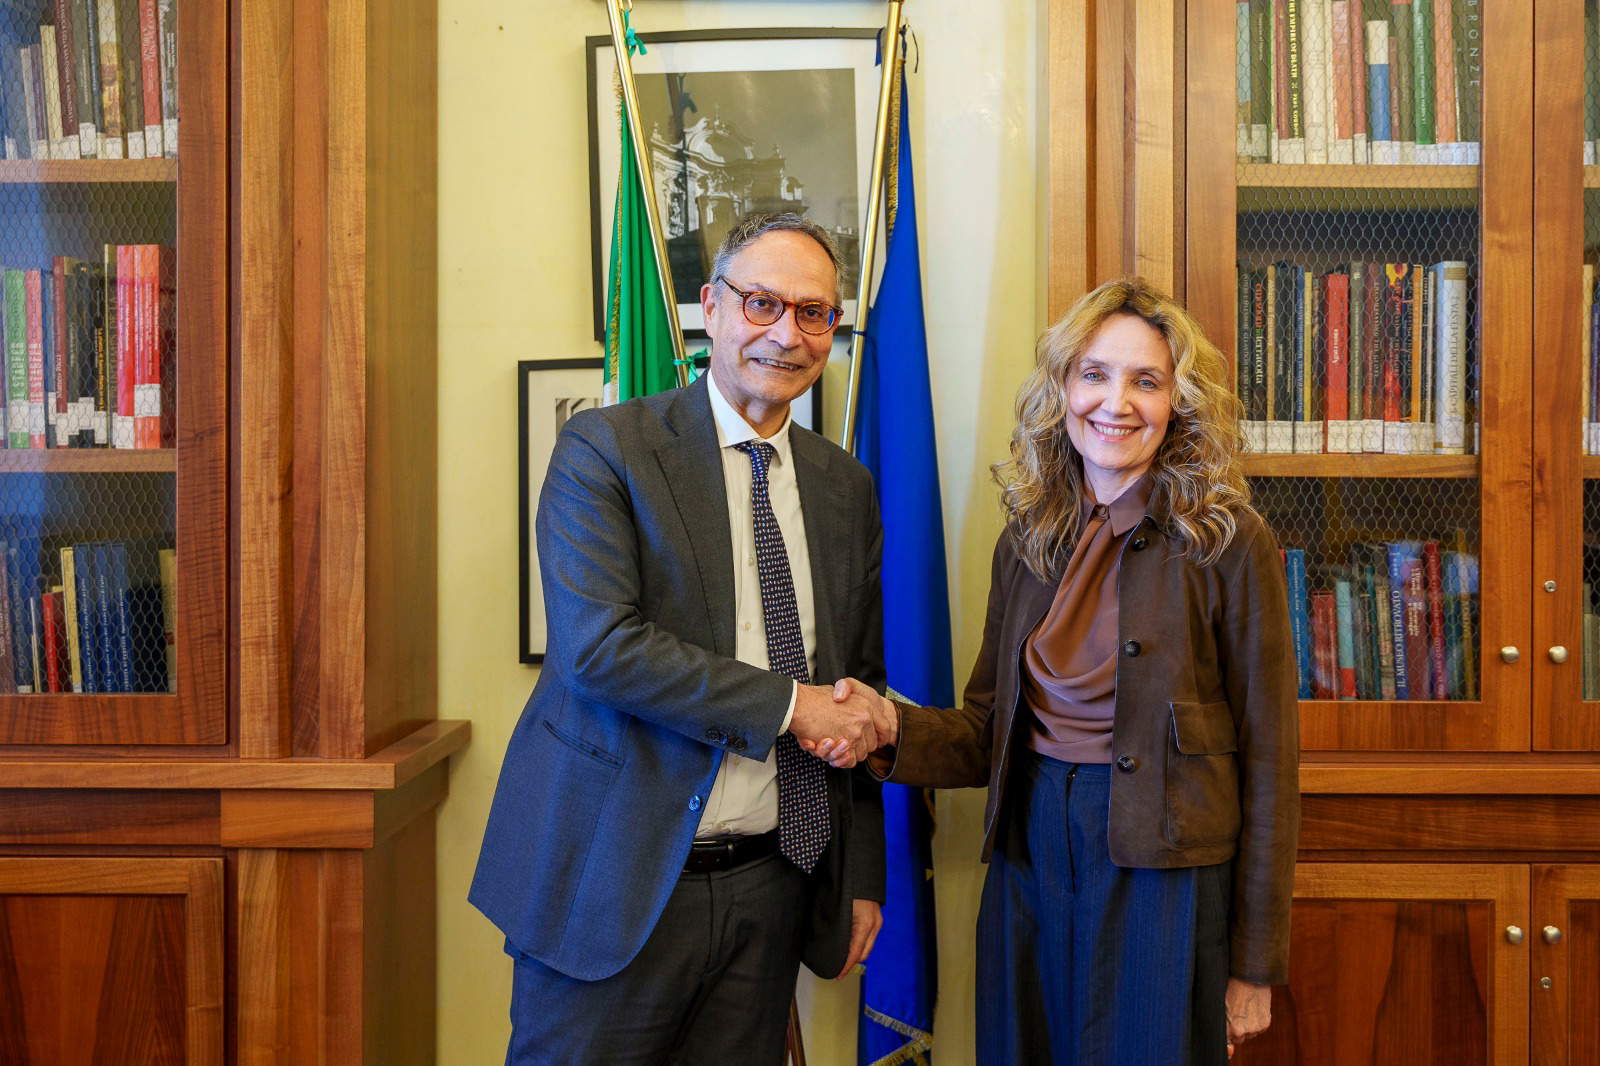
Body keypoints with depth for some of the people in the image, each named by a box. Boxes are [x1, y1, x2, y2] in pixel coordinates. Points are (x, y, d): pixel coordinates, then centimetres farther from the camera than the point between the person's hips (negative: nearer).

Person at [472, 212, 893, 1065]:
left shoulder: (846, 487, 9)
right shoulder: (605, 449, -7)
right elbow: (599, 646, -19)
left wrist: (863, 877, 13)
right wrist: (790, 705, -17)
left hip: (770, 884, 5)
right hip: (618, 877, -4)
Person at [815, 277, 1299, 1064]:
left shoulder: (1226, 543, -8)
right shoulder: (1026, 542, 6)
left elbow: (1267, 758, -7)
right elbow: (989, 730, 8)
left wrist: (1254, 966, -6)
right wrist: (891, 730, -14)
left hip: (1163, 875, -4)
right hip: (1030, 861, 4)